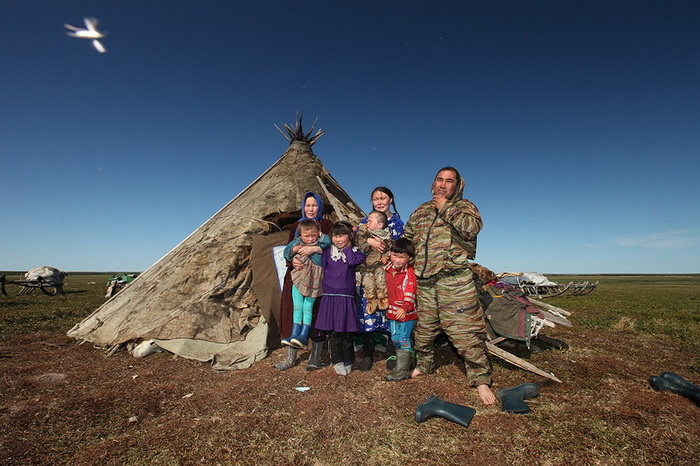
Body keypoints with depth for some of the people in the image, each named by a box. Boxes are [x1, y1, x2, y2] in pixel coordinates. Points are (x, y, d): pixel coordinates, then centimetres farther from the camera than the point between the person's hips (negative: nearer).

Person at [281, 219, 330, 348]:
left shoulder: (320, 245, -2)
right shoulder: (296, 243, 5)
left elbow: (328, 241, -20)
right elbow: (286, 253, 9)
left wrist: (320, 235, -6)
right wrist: (293, 250, -11)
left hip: (313, 282, -3)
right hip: (298, 280, 3)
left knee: (307, 309, -2)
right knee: (297, 308, 7)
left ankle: (304, 336, 2)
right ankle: (294, 335, 12)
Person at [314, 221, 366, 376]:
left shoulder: (353, 251, 2)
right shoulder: (327, 252, 5)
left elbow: (353, 261, -19)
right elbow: (321, 269, 8)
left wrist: (347, 247, -8)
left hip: (346, 298, -1)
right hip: (329, 297, 1)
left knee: (346, 333, 7)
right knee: (333, 332, 7)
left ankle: (348, 361, 27)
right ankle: (337, 361, 25)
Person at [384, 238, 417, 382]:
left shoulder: (409, 272, -18)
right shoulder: (388, 269, 2)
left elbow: (410, 294, -25)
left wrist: (405, 308, -37)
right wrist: (388, 306, 20)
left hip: (406, 313, -7)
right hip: (392, 311, 7)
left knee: (404, 340, 1)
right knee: (395, 340, 17)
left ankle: (403, 371, 13)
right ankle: (402, 365, 34)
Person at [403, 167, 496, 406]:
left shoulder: (464, 206, 7)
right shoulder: (422, 210, 19)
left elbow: (472, 228, -15)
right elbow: (406, 237, 28)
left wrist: (445, 208, -9)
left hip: (455, 279, -4)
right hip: (424, 280, 4)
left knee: (465, 330, -5)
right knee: (424, 327, 14)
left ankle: (481, 379, 10)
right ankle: (422, 365, 34)